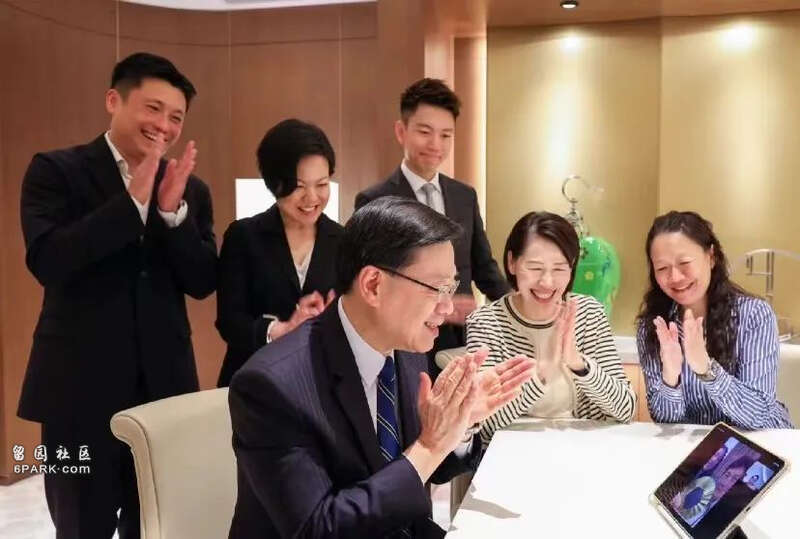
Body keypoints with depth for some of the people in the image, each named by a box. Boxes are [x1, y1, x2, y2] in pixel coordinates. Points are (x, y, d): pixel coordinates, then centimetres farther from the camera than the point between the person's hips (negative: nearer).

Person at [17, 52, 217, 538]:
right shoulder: (56, 170, -2)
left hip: (165, 384, 3)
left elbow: (203, 283, 0)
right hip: (80, 386, -3)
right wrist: (134, 200, -20)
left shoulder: (191, 189, 8)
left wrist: (172, 210, -15)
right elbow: (46, 260, -16)